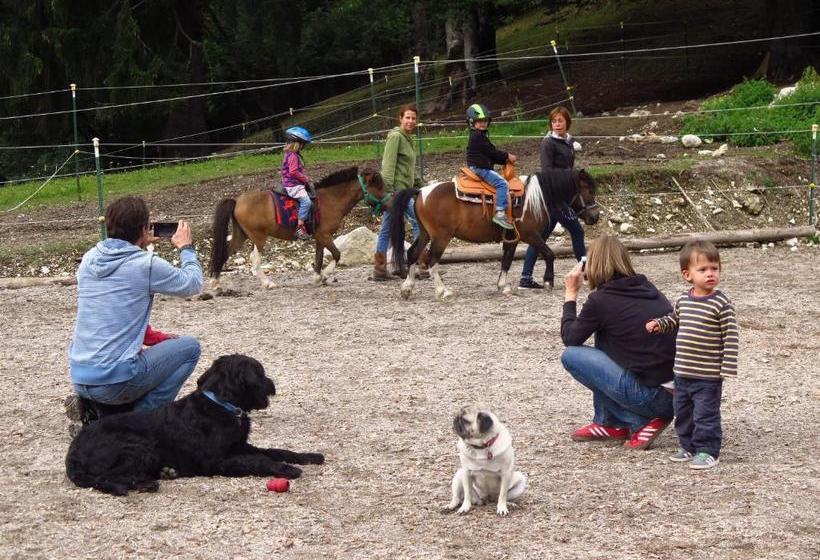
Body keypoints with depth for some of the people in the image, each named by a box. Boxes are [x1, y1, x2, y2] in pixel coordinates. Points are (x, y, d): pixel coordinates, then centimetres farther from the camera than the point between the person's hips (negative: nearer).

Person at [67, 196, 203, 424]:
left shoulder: (89, 259, 7)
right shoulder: (146, 265, -10)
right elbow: (193, 284, 7)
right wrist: (186, 248, 21)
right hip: (116, 381, -7)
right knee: (189, 347, 11)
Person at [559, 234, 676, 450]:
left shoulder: (600, 300, -9)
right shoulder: (646, 287, 11)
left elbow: (570, 339, 5)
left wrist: (571, 294, 13)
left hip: (651, 396, -8)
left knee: (570, 356, 4)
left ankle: (641, 423, 2)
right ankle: (608, 424, 25)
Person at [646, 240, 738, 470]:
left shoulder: (721, 304, -14)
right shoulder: (683, 301, 4)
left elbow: (730, 338, -14)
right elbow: (674, 320, 25)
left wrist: (728, 369, -17)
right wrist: (659, 323, 6)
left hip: (708, 376, -7)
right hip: (683, 373, 7)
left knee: (706, 414, 0)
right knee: (683, 413, 17)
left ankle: (707, 451, 11)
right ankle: (689, 446, 31)